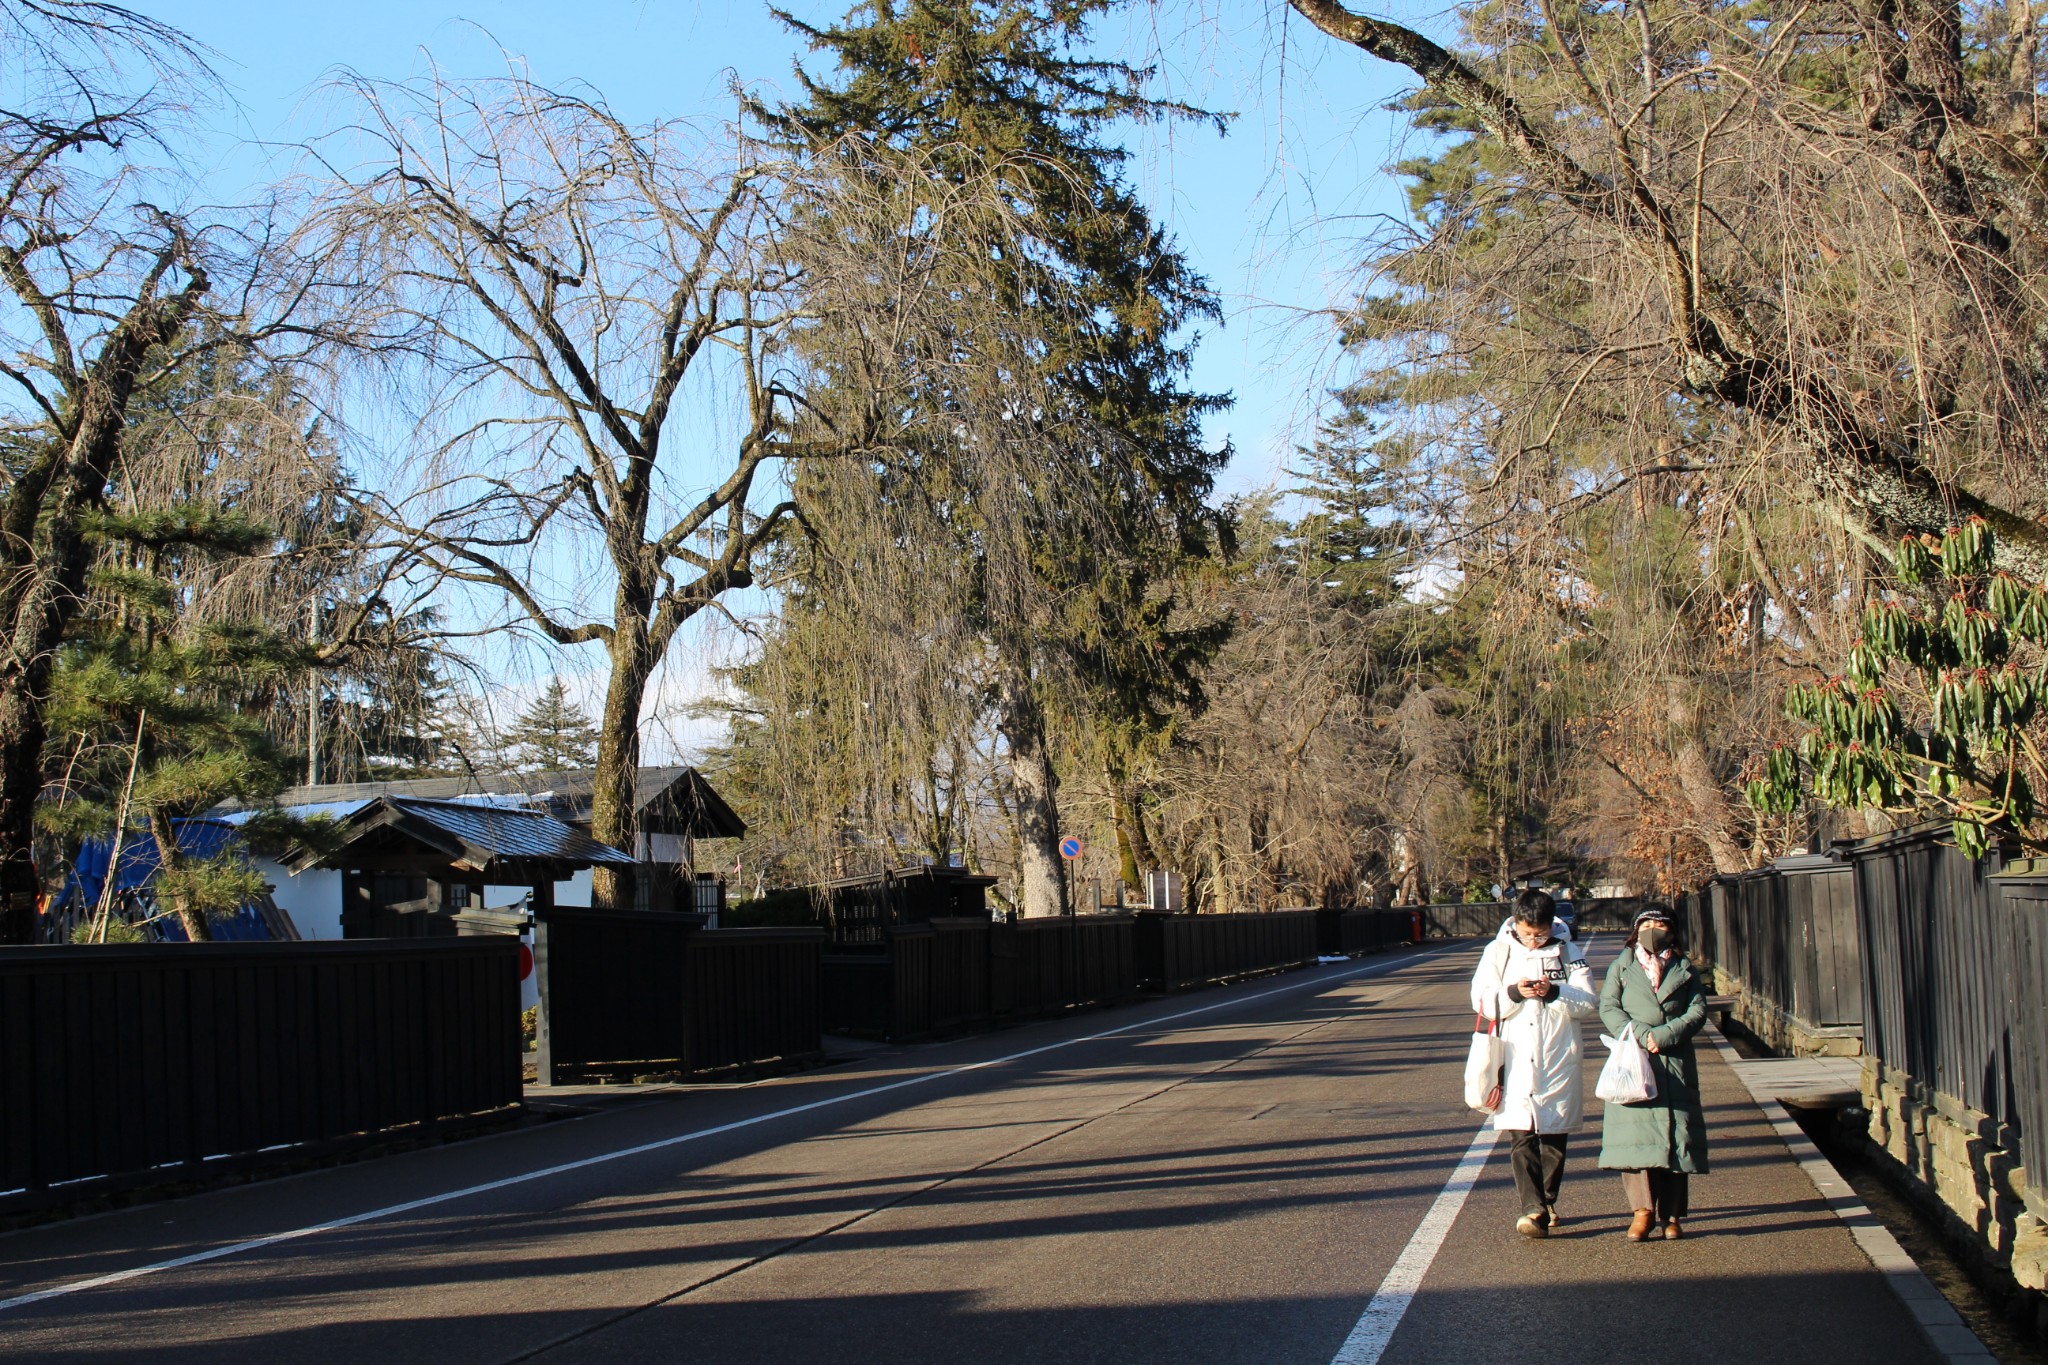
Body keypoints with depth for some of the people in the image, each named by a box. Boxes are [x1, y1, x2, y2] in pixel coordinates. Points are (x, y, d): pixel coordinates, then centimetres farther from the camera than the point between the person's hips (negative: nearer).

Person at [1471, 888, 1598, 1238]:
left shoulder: (1568, 953, 5)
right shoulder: (1497, 952, 5)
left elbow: (1589, 1003, -1)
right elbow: (1481, 1002, 2)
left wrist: (1555, 993, -18)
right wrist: (1513, 993, -16)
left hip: (1559, 1062, 1)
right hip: (1515, 1061, -1)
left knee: (1555, 1136, 9)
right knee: (1521, 1137, -11)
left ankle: (1548, 1202, 25)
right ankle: (1533, 1209, -17)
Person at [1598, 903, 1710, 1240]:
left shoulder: (1684, 969, 15)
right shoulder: (1621, 968, 13)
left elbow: (1697, 1011, 3)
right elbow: (1608, 1008, 1)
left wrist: (1665, 1035, -11)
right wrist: (1640, 1034, -14)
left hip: (1675, 1063, 1)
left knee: (1675, 1134, -2)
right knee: (1634, 1133, -10)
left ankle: (1671, 1215, 4)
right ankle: (1643, 1211, -9)